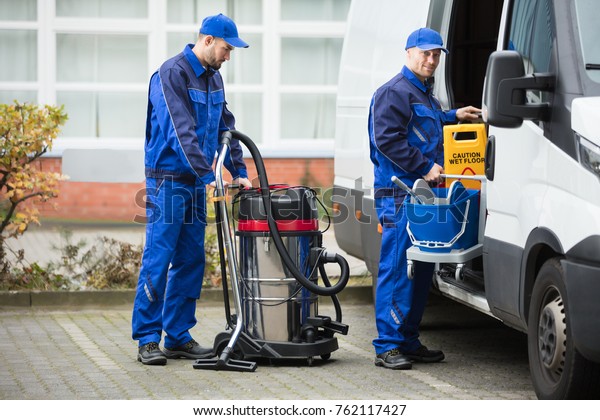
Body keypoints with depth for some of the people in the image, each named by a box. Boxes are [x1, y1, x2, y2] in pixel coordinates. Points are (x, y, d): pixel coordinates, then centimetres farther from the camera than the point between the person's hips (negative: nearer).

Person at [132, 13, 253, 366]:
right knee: (158, 259, -7)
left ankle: (178, 337, 13)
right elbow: (181, 131, -22)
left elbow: (226, 127, 18)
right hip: (168, 180, -8)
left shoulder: (213, 78, 12)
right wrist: (208, 175, -26)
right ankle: (148, 339, -3)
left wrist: (240, 172, 9)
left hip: (196, 181, 9)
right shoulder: (172, 74, -14)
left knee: (191, 260, 8)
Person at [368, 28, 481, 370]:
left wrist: (454, 116, 32)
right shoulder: (395, 92, -9)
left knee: (422, 270, 12)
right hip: (399, 192, -10)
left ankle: (409, 341, 19)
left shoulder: (425, 93, 23)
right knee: (397, 268, -10)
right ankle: (387, 346, -9)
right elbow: (388, 140, -18)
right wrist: (425, 167, -17)